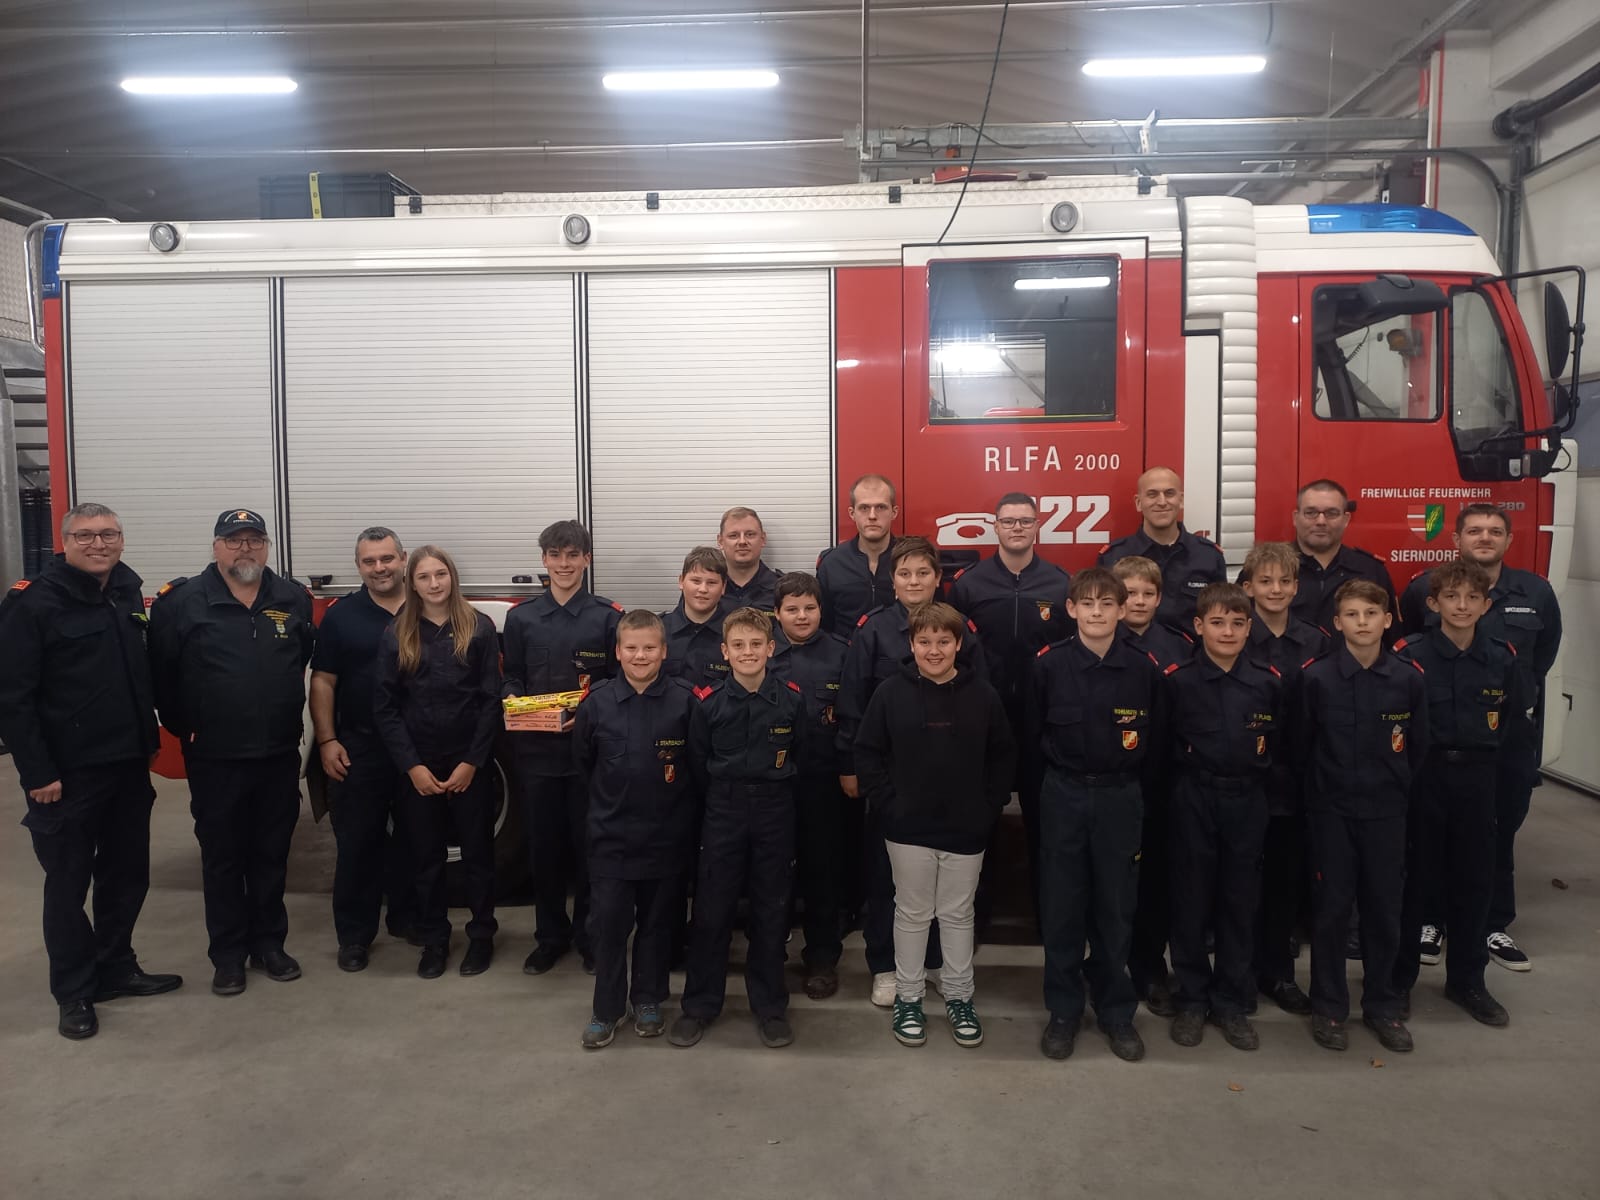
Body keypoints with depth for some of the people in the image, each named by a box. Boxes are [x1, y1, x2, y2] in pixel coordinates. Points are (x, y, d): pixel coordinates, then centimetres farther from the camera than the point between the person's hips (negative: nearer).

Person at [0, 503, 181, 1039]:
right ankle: (73, 992, 21)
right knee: (68, 884, 7)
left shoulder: (129, 594, 7)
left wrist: (148, 738, 12)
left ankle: (116, 968, 32)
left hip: (129, 767, 6)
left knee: (127, 874, 16)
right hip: (68, 774, -6)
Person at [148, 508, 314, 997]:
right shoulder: (181, 602, -6)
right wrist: (184, 728, 1)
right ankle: (228, 954, 21)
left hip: (279, 756, 3)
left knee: (272, 855, 13)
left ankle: (269, 942, 27)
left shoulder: (294, 600, 3)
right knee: (222, 858, 9)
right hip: (214, 760, -2)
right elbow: (160, 674, -2)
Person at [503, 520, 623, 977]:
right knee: (543, 846, 10)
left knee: (588, 845, 6)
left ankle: (588, 935, 22)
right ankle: (550, 935, 26)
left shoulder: (608, 616, -1)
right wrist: (515, 701, -9)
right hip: (535, 749, 2)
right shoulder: (521, 617, 7)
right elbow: (510, 678, 12)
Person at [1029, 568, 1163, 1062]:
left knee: (1116, 907, 9)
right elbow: (1032, 734, 1)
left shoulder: (1144, 667, -4)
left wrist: (1127, 754, -2)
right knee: (1061, 906, 7)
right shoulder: (1049, 663, -6)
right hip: (1064, 797, 0)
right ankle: (1063, 1011, 22)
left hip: (1120, 798, 1)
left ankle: (1116, 1011, 25)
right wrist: (1066, 758, 1)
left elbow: (1156, 738, 6)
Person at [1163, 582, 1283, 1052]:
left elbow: (1278, 745, 9)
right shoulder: (1178, 681, -6)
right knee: (1191, 902, 6)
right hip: (1194, 801, -2)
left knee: (1240, 903, 9)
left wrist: (1255, 771, 4)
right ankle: (1192, 1000, 20)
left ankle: (1232, 1003, 22)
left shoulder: (1268, 683, 0)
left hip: (1246, 802, 2)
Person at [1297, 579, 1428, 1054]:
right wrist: (1325, 783, 4)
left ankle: (1382, 1005, 26)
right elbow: (1301, 744, 0)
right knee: (1331, 908, 5)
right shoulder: (1316, 677, -9)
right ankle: (1328, 1006, 18)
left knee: (1384, 909, 10)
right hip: (1331, 810, -1)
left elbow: (1417, 747, 6)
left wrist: (1392, 783, 8)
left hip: (1386, 810, 2)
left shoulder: (1408, 679, -4)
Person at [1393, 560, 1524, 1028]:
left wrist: (1484, 750, 5)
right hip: (1422, 777, -3)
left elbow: (1516, 713, 13)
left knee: (1474, 880, 11)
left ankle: (1466, 980, 26)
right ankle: (1399, 977, 18)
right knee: (1413, 879, 5)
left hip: (1476, 778, 3)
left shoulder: (1502, 657, 0)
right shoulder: (1409, 654, -11)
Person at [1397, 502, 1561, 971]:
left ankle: (1495, 925, 25)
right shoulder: (1425, 589, -5)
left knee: (1501, 831, 12)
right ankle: (1429, 919, 21)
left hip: (1511, 734, 2)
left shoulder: (1536, 592, 1)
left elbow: (1545, 653, 17)